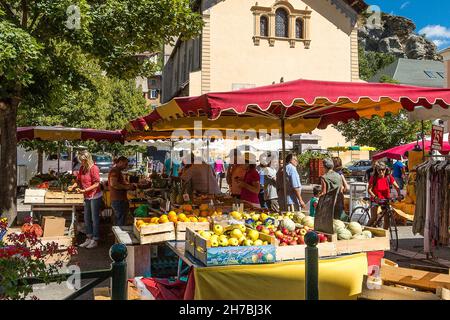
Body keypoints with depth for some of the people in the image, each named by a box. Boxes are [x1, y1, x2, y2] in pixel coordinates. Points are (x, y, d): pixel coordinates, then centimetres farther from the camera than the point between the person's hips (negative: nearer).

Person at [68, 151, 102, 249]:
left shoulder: (94, 168, -17)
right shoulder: (82, 168, 5)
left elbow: (96, 184, -19)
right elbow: (79, 181, 12)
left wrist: (84, 190, -24)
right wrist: (73, 186, -8)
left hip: (95, 196, -8)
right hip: (87, 197, 8)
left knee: (94, 219, 1)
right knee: (87, 219, 14)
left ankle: (95, 240, 11)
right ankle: (89, 239, 26)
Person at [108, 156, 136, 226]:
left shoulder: (118, 171, 21)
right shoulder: (115, 171, -13)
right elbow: (113, 183, -28)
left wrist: (129, 186, 12)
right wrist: (126, 187, -19)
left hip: (120, 200, 11)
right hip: (118, 200, -11)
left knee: (119, 223, 16)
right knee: (120, 224, -7)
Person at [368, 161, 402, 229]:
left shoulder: (389, 177, -4)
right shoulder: (373, 178, -9)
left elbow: (397, 187, -5)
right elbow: (369, 190, -13)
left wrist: (399, 195, -23)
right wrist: (375, 197, -29)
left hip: (386, 199, 2)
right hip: (376, 200, -2)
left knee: (387, 219, -3)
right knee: (374, 218, -15)